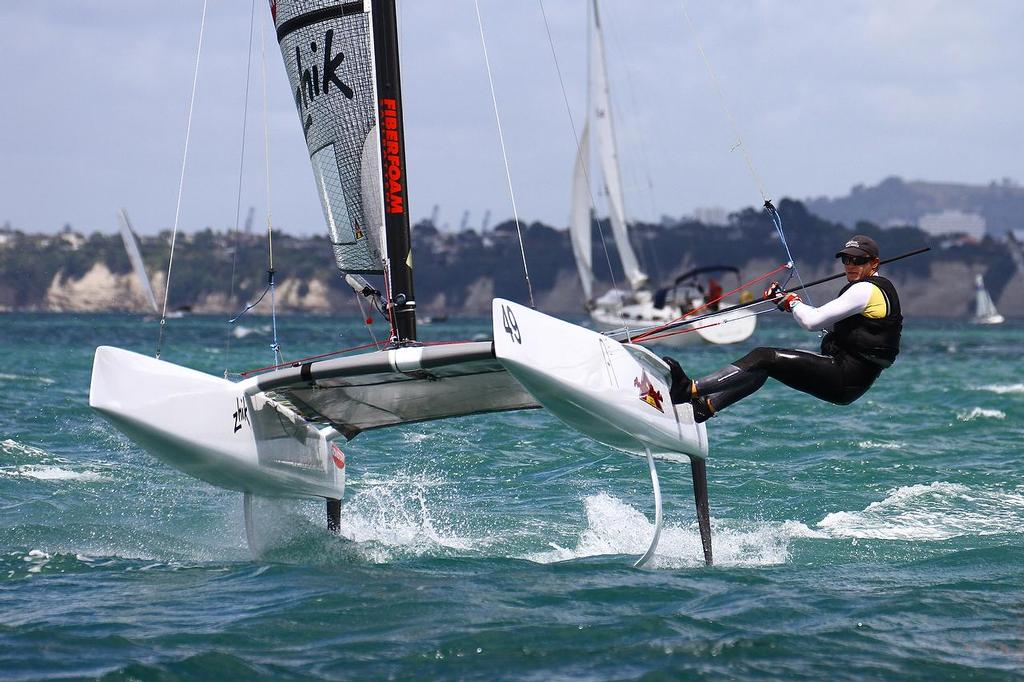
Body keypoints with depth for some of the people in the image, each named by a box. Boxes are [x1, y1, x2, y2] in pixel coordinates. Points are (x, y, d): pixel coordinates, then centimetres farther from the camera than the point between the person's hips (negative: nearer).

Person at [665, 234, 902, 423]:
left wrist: (792, 302, 2)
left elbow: (813, 321, -18)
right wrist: (785, 299, 20)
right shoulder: (875, 289, 22)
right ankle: (707, 405, 7)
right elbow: (826, 320, 28)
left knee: (763, 358, -15)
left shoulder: (866, 290, -12)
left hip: (845, 379, -10)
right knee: (766, 361, 12)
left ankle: (689, 390, -19)